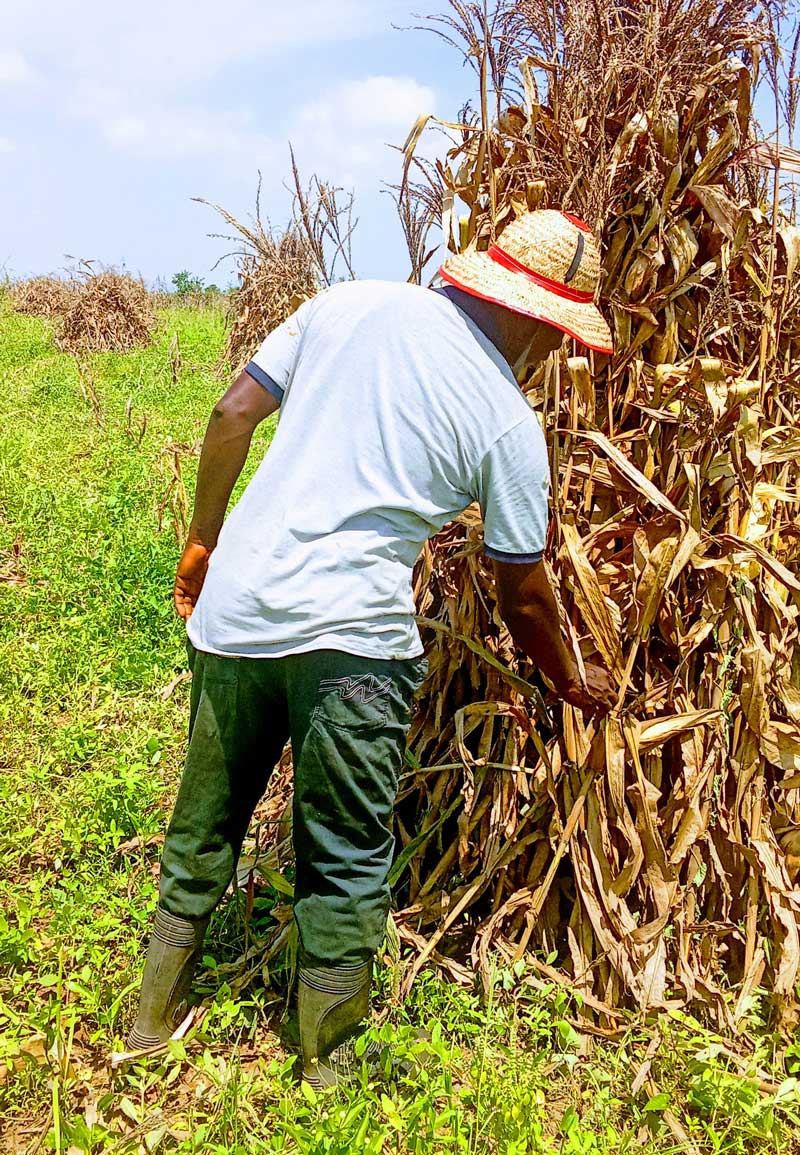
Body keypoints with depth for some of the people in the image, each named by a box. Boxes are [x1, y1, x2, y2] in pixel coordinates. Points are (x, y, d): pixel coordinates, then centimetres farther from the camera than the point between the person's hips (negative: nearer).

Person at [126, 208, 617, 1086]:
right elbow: (522, 597, 6)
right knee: (346, 859, 13)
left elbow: (233, 414, 6)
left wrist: (204, 537, 18)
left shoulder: (352, 304, 7)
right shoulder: (509, 423, -1)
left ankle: (154, 1019, 40)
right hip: (351, 635, -4)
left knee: (204, 823, 22)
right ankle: (326, 1063, 30)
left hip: (236, 608, 5)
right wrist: (572, 682, 24)